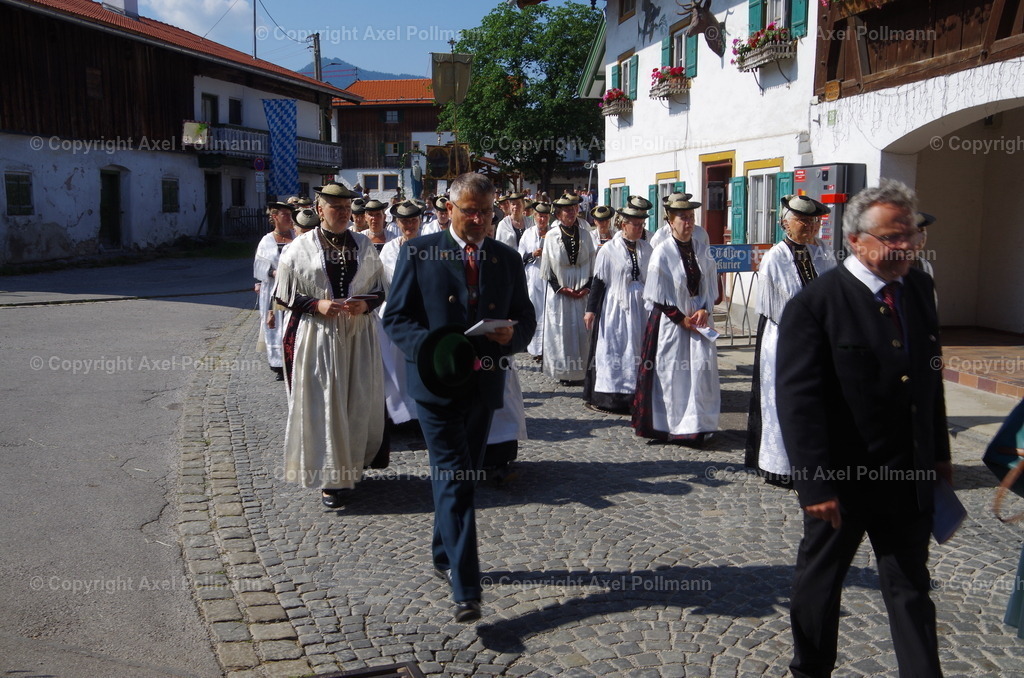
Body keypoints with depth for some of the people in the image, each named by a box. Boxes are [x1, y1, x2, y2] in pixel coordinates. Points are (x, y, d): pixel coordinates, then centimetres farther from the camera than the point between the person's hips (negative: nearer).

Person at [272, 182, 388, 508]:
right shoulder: (300, 247, -2)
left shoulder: (364, 245, 5)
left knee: (359, 402, 6)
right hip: (317, 337, -3)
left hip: (358, 335, 3)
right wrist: (316, 305, -15)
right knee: (321, 404, -1)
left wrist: (365, 303, -11)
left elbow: (380, 289, 10)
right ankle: (329, 476, 9)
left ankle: (353, 464, 27)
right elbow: (284, 295, 0)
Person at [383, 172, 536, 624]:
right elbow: (396, 316, -4)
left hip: (484, 384, 5)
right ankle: (465, 590, -8)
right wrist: (434, 348, -21)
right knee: (454, 482, -9)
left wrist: (512, 336, -11)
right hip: (437, 384, -4)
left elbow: (525, 317, 13)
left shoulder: (507, 259, 9)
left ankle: (445, 556, 37)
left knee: (463, 478, 17)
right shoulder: (418, 252, -2)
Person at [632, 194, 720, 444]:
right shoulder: (662, 252, -10)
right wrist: (682, 319, -10)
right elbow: (659, 296, -9)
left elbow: (711, 286, 8)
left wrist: (704, 310, -9)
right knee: (670, 373, 1)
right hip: (670, 321, -4)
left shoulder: (703, 251, 4)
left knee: (701, 370, 0)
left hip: (699, 319, 4)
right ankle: (669, 426, 13)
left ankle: (696, 424, 12)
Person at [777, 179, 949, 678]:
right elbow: (798, 402, -18)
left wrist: (938, 452, 13)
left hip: (910, 478, 5)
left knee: (912, 591, 15)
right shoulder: (814, 305, -16)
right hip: (843, 481, -5)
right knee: (819, 583, 15)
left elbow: (930, 375, 13)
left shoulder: (920, 289, 5)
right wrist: (815, 483, -21)